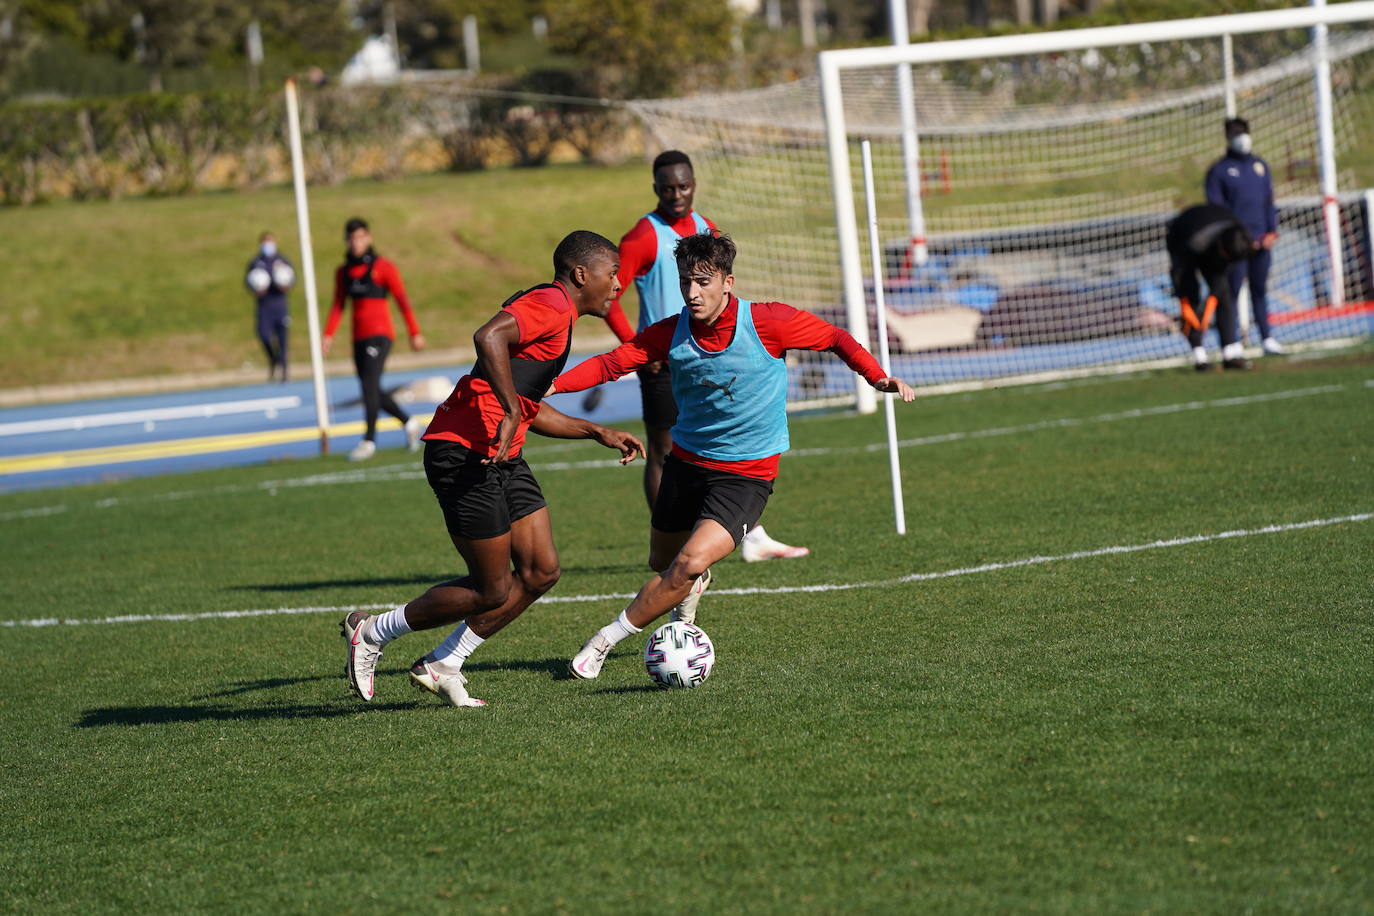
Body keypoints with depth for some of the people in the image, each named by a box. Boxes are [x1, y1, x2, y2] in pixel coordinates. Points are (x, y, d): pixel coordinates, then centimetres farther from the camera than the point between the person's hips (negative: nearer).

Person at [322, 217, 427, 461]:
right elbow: (338, 306, 11)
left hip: (380, 334, -6)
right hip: (359, 338, 6)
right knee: (373, 392, 7)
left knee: (370, 384, -19)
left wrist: (415, 333, -3)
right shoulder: (343, 272, 11)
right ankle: (408, 423, 27)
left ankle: (369, 440, -19)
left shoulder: (383, 267, -4)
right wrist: (328, 335, -1)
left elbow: (403, 301, -2)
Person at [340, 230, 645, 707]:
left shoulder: (557, 312, 22)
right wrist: (511, 413, -29)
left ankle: (441, 665, 14)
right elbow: (488, 337, -31)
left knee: (541, 571, 5)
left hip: (501, 458, 11)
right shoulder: (551, 304, -11)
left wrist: (598, 432, 28)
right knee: (493, 591, -3)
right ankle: (370, 633, 13)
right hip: (465, 452, -11)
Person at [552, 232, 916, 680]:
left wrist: (878, 376, -19)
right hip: (686, 461, 4)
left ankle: (606, 640, -9)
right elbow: (612, 363, -6)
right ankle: (691, 592, 57)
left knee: (691, 563, -23)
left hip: (747, 474, -4)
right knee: (662, 562, 18)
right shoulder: (671, 333, -9)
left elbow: (834, 338, -5)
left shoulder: (767, 322, -17)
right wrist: (550, 386, -21)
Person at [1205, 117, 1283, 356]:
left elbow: (1269, 201, 15)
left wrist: (1272, 232, 2)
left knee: (1260, 290, 9)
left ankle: (1267, 338, 14)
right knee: (1232, 291, -6)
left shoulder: (1260, 166, 15)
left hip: (1262, 241, 5)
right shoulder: (1219, 170, 0)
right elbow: (1216, 208, -5)